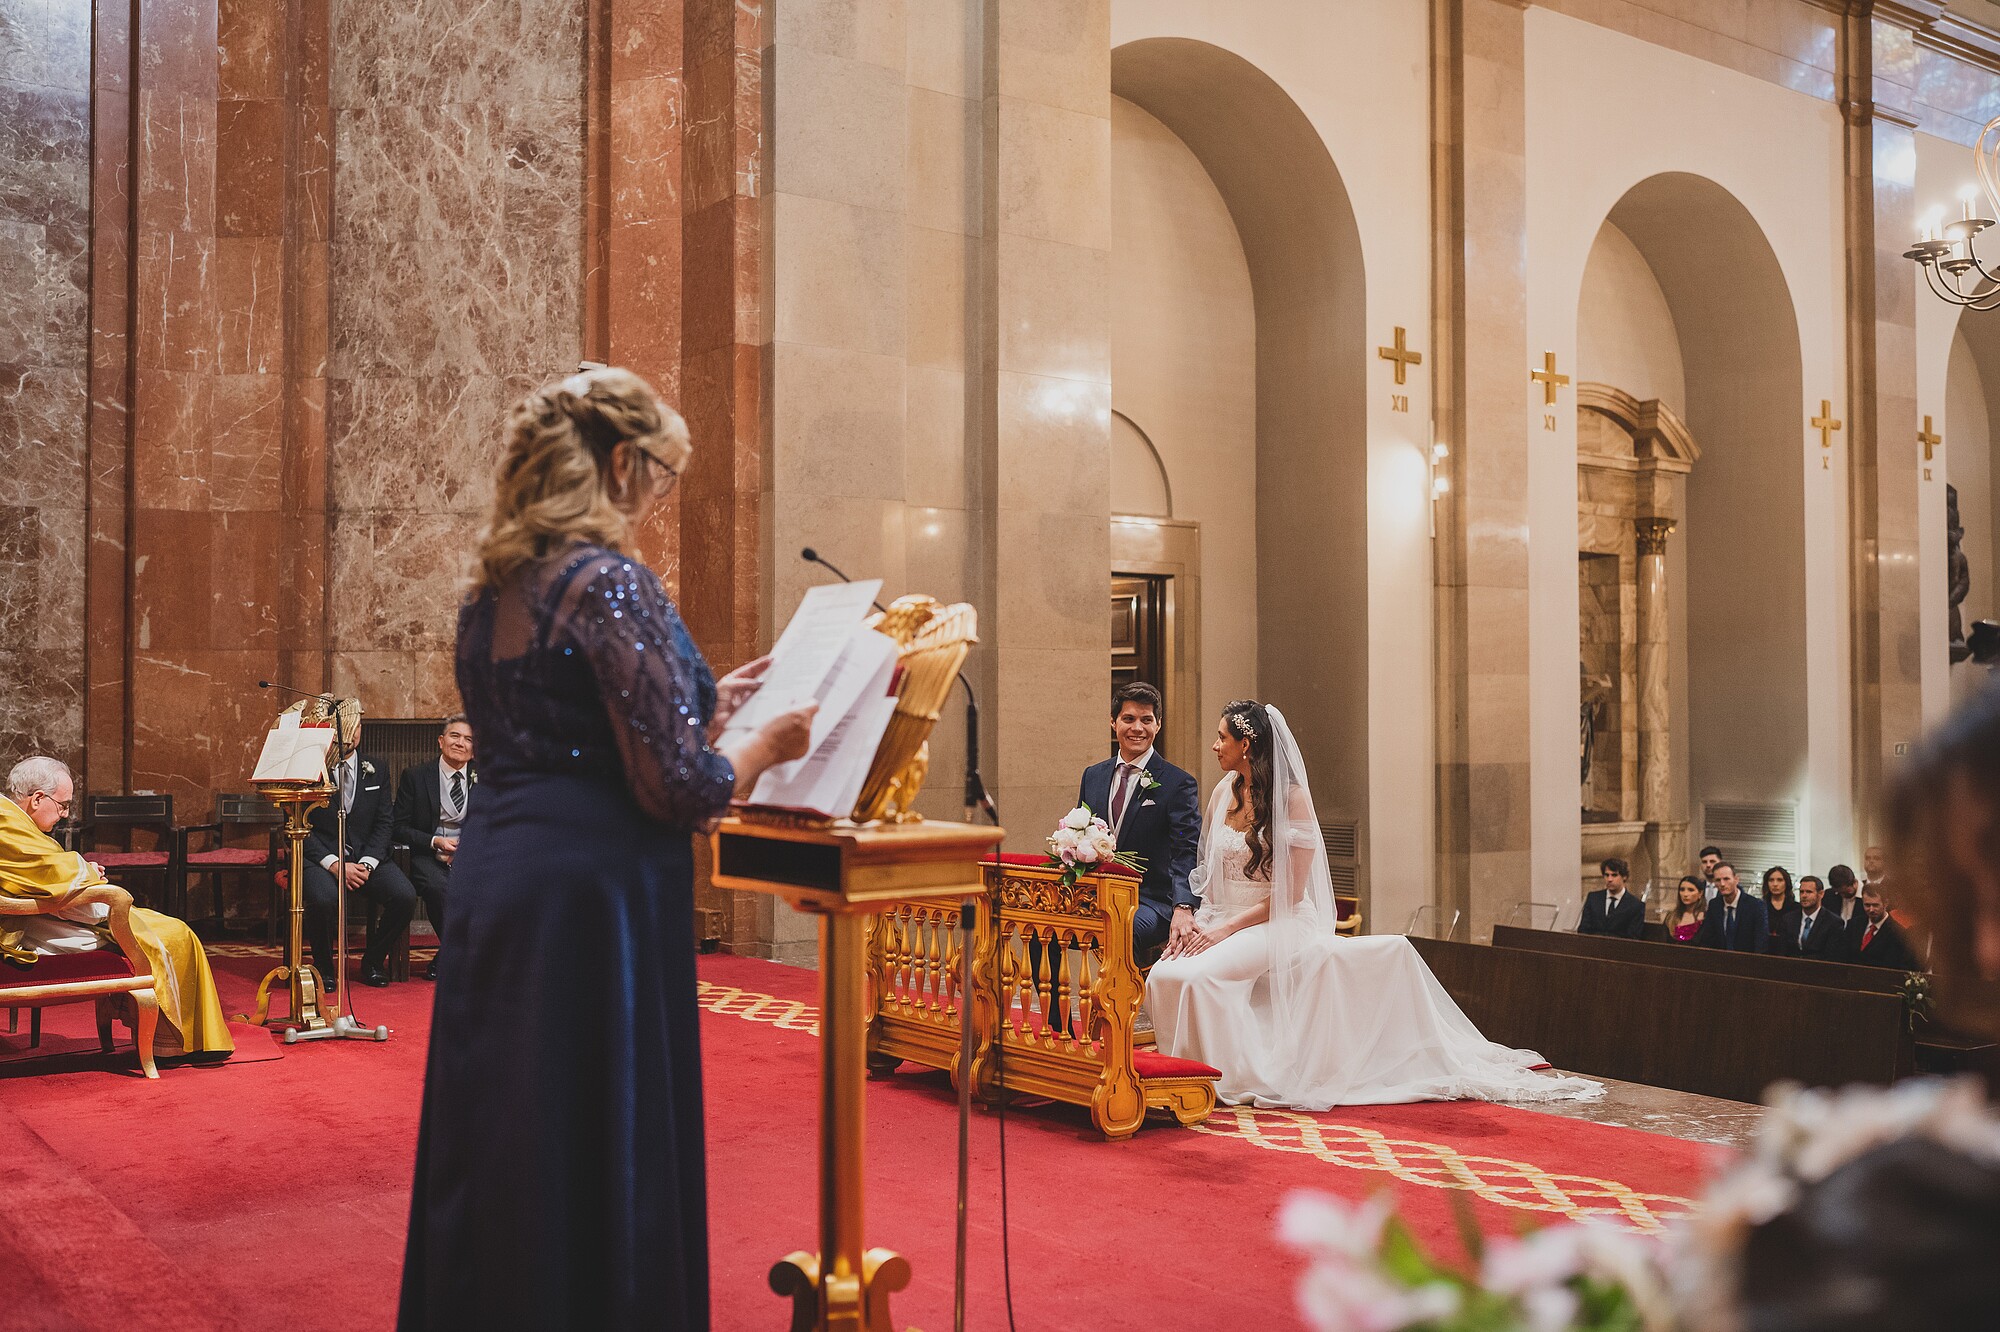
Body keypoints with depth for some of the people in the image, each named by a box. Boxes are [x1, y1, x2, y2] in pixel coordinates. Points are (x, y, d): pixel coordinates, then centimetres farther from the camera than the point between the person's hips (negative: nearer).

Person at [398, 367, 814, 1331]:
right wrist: (767, 742, 0)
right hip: (592, 891, -9)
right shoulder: (612, 583, -15)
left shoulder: (492, 590, 11)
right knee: (599, 1161, 2)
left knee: (498, 1153, 18)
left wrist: (702, 706, 21)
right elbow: (677, 788, -18)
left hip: (492, 877, 9)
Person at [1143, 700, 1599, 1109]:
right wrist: (1195, 922, -5)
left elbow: (1290, 892, -13)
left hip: (1277, 925, -5)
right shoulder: (1223, 793, 10)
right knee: (1164, 976, -24)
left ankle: (1245, 1078, -15)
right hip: (1219, 923, 6)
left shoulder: (1291, 797, -10)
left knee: (1198, 974, -32)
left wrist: (1225, 929, -18)